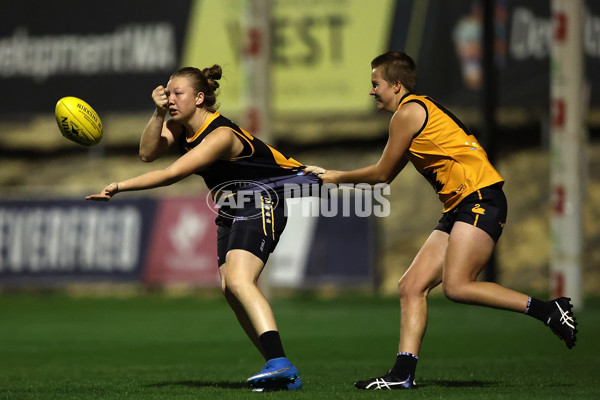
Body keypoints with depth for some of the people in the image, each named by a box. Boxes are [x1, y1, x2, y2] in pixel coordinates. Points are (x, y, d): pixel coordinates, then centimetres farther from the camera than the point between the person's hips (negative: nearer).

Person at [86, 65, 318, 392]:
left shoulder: (221, 135, -26)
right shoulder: (182, 125, 1)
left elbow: (171, 174, -30)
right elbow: (148, 153, -6)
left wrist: (119, 187, -27)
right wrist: (158, 113, -18)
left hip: (260, 205, -9)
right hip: (230, 211, 9)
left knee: (238, 280, -27)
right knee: (230, 290, -2)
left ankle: (280, 365, -38)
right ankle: (280, 371, -3)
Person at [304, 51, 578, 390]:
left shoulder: (409, 112, -6)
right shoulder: (422, 110, 24)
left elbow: (381, 174, 0)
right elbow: (387, 176, 28)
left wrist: (339, 177, 15)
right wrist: (331, 175, 29)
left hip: (481, 198, -10)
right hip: (459, 208, 10)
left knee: (456, 286, -23)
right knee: (411, 286, 0)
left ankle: (550, 311, -15)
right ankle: (403, 372, -7)